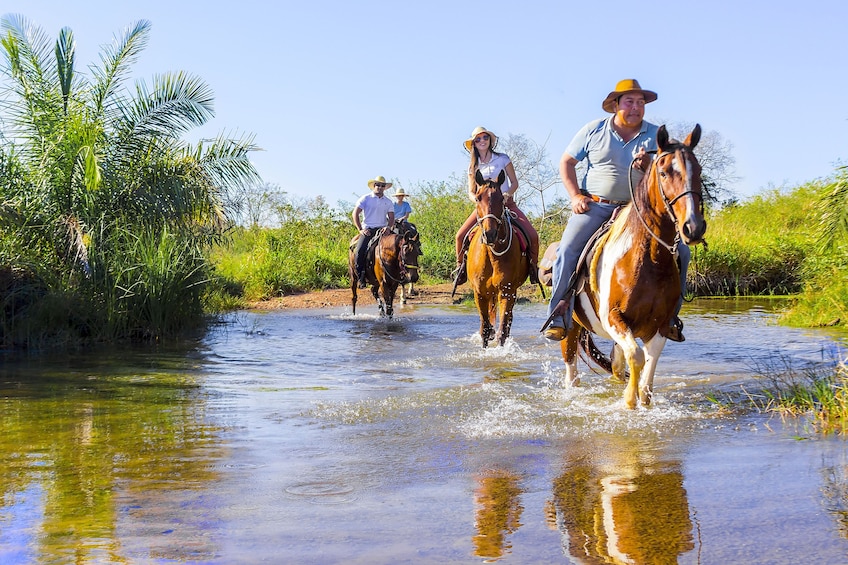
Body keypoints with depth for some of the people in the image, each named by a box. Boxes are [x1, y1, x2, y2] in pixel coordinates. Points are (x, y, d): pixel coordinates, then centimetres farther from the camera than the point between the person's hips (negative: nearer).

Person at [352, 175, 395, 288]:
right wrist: (360, 229, -7)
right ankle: (361, 277, -16)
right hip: (367, 230, -3)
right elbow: (355, 214, 0)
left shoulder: (388, 202, 15)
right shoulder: (365, 198, 5)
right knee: (360, 250, -24)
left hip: (382, 229, 3)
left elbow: (391, 218, 12)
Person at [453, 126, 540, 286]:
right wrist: (477, 199, -15)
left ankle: (533, 266, 4)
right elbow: (471, 192, 9)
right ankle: (460, 266, 6)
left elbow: (514, 183, 4)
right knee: (460, 235, -19)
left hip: (507, 203, -1)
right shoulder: (473, 167, 9)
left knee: (532, 235, -21)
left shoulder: (503, 159, 4)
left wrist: (506, 195, -17)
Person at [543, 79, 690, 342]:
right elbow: (566, 162, 8)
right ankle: (559, 319, -12)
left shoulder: (655, 135, 4)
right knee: (567, 251, -23)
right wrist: (575, 196, -4)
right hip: (594, 206, -1)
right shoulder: (593, 130, 2)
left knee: (679, 251, -12)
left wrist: (646, 167, -22)